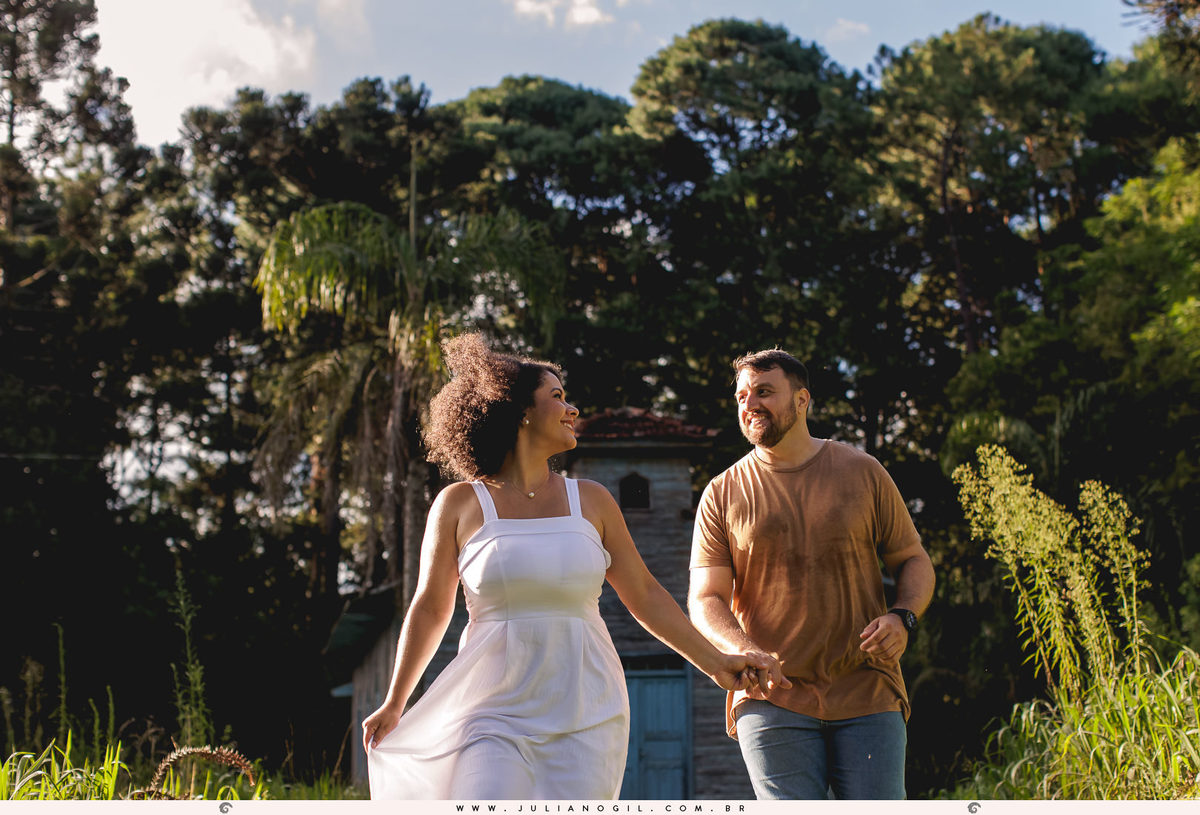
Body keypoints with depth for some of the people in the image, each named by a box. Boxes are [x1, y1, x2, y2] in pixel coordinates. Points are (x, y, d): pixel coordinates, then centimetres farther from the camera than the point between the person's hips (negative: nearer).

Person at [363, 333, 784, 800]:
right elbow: (430, 608, 11)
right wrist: (394, 704, 18)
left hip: (585, 714, 2)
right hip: (495, 716, -2)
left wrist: (715, 663, 9)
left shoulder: (591, 502, 8)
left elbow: (644, 595, 14)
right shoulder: (460, 505, 1)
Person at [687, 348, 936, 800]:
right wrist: (742, 651, -21)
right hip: (771, 701, 0)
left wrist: (902, 618, -9)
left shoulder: (863, 472, 7)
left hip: (867, 695, 0)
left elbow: (914, 562, 13)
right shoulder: (723, 494, 6)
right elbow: (704, 599, 1)